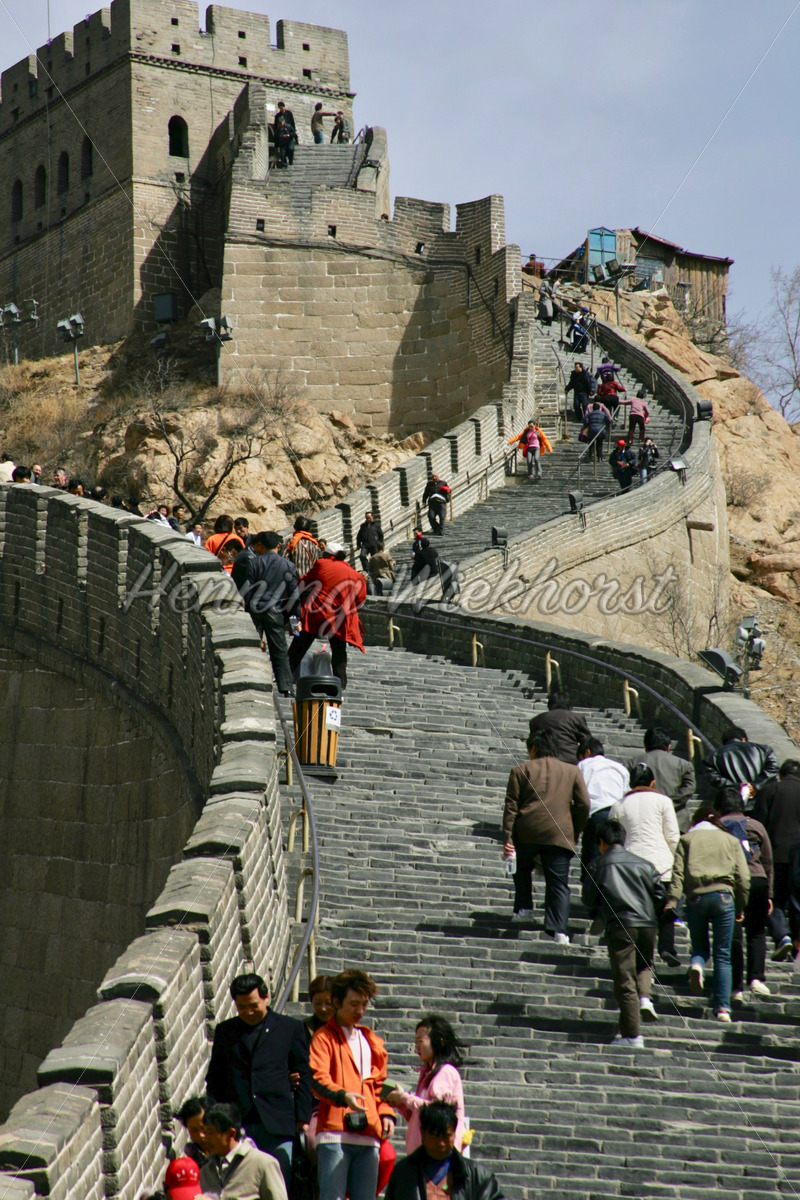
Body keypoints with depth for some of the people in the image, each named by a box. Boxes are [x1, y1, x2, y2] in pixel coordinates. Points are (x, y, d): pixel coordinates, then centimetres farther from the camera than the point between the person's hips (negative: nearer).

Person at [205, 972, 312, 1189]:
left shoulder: (291, 1028, 10)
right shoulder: (225, 1031, 16)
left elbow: (303, 1076, 8)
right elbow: (214, 1080, 17)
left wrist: (302, 1120, 1)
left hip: (277, 1127, -1)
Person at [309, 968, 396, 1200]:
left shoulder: (372, 1042, 22)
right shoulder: (324, 1037, 3)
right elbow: (318, 1078, -10)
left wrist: (386, 1113, 8)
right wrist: (342, 1095, -29)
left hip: (369, 1136, 6)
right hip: (335, 1132, -5)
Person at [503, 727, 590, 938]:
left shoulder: (521, 771, 9)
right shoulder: (572, 772, 12)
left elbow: (511, 806, 2)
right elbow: (584, 805, 6)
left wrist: (507, 838, 0)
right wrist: (575, 833, 16)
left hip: (526, 833, 0)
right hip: (559, 835, 0)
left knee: (522, 869, 28)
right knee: (559, 882, 1)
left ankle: (523, 907, 22)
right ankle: (559, 929, -10)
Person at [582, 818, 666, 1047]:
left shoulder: (597, 865, 6)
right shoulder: (644, 864, 14)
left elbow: (589, 899, 8)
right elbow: (661, 895, 9)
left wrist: (597, 913, 29)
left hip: (619, 925, -3)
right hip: (647, 924, 3)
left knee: (625, 981, 0)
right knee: (644, 965, 27)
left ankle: (632, 1035, -2)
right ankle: (645, 997, -2)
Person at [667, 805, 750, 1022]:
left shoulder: (687, 839, 14)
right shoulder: (731, 841, 17)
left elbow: (678, 872, 0)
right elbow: (743, 877, 9)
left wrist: (672, 900, -7)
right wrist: (740, 907, 16)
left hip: (696, 897, 0)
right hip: (723, 896, 0)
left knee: (699, 946, 17)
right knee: (722, 955, 6)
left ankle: (697, 965, -18)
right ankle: (722, 1007, -1)